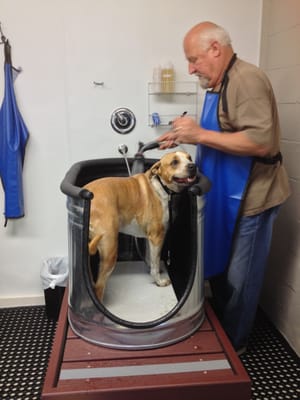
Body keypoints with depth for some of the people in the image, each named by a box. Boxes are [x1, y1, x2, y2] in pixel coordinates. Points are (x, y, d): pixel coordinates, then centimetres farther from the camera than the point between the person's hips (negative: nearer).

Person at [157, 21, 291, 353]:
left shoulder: (247, 80, -17)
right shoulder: (217, 86, 12)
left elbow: (261, 141, -28)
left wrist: (200, 135, -24)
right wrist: (186, 138, 7)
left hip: (249, 197, -9)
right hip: (224, 194, 9)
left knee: (238, 277, 6)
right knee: (217, 267, 19)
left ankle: (232, 344, 27)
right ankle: (218, 330, 38)